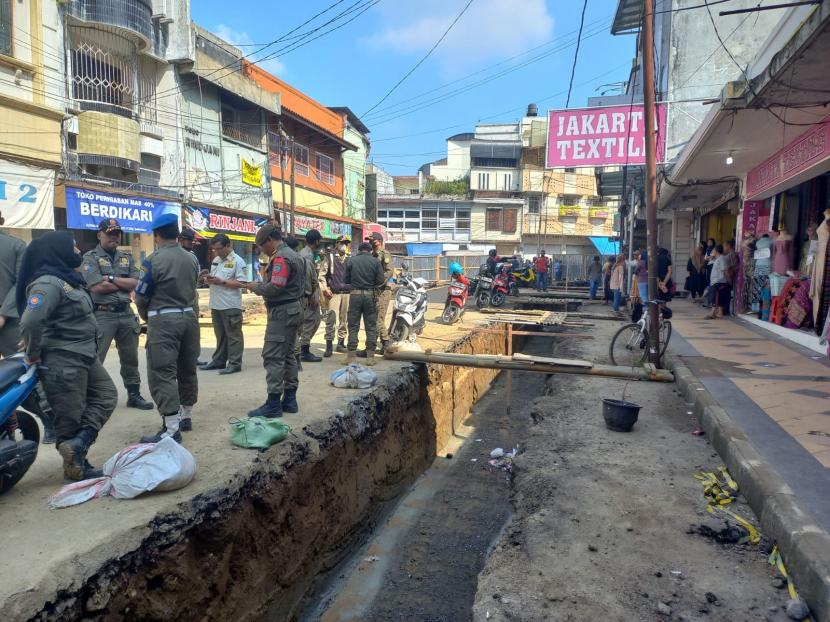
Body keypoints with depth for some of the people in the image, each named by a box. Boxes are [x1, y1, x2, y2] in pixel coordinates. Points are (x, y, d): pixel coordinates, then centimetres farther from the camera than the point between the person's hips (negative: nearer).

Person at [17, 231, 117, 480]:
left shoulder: (68, 278, 11)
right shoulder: (48, 283, -20)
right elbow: (29, 321, -30)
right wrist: (33, 355, -19)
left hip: (84, 356, 10)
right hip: (63, 362, -10)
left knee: (106, 395, 14)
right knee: (70, 414, 0)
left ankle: (77, 443, 8)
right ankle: (75, 467, 11)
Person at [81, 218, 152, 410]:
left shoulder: (127, 258, 13)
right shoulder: (91, 258, -3)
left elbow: (136, 283, 0)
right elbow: (97, 287, -16)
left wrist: (112, 279, -10)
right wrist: (124, 284, -5)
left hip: (126, 313, 5)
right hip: (102, 315, -5)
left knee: (130, 358, 13)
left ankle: (134, 395, 24)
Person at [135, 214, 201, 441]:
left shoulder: (153, 261, -13)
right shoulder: (192, 259, 5)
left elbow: (141, 297, -5)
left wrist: (147, 318, 12)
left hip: (164, 320, -7)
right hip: (189, 316, 7)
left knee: (162, 374, -3)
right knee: (187, 369, 16)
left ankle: (171, 428, -6)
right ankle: (185, 417, 30)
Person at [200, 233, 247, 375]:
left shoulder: (237, 261, -10)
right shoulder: (215, 260, 14)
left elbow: (241, 283, -17)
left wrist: (220, 281, -20)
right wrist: (209, 279, -1)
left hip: (231, 306, -8)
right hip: (216, 305, 8)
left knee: (233, 335, 0)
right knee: (220, 335, 17)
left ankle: (234, 364, 5)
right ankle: (219, 361, 26)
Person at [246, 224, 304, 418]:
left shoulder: (280, 257, -15)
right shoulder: (292, 254, 18)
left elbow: (275, 287, -23)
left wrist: (255, 287, -7)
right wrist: (262, 284, 9)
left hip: (281, 312, -11)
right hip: (293, 309, 11)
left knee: (273, 357, -8)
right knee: (288, 354, 13)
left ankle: (273, 404, -6)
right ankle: (289, 399, 18)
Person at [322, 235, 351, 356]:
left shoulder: (349, 259, 16)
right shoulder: (330, 257, 4)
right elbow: (322, 273, 0)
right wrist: (325, 288, -10)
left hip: (347, 293, 5)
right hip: (333, 293, -5)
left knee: (344, 319, 9)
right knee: (331, 318, -12)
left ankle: (341, 344, 19)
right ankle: (329, 346, -11)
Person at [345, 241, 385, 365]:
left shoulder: (351, 261, 1)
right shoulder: (376, 261, -1)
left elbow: (346, 279, 3)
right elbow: (381, 281, -5)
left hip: (355, 294, 0)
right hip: (370, 295, 0)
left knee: (353, 327, 7)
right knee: (371, 327, 7)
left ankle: (351, 356, 7)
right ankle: (370, 357, 8)